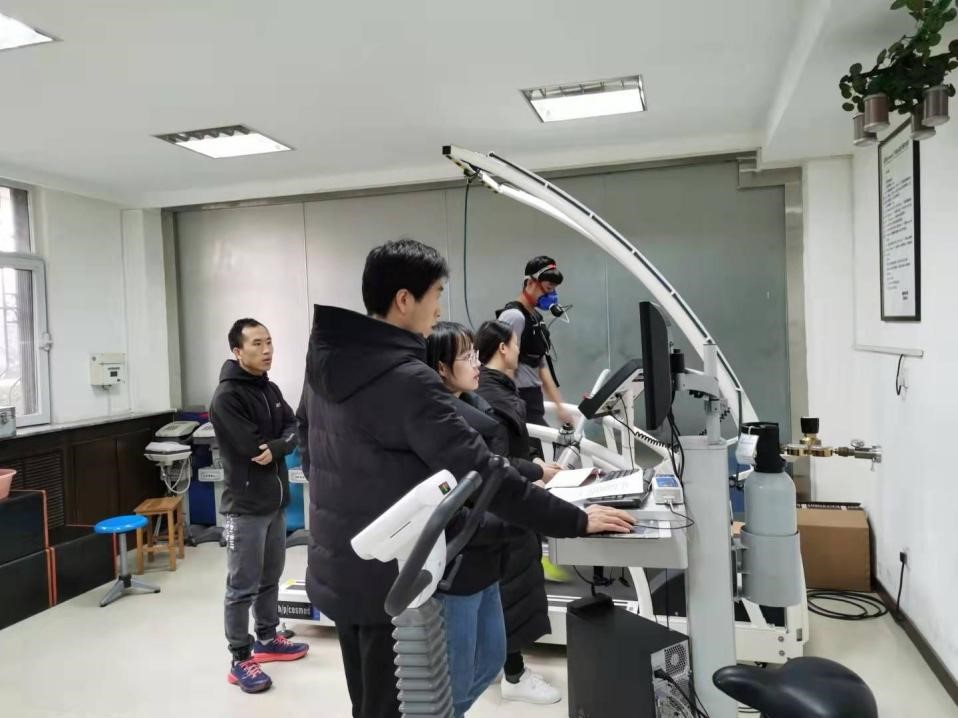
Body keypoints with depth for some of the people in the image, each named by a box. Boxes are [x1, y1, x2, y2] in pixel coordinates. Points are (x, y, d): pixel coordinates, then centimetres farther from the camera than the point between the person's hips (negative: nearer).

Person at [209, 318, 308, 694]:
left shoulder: (271, 390, 10)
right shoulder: (226, 397, -15)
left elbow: (294, 431, 4)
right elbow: (250, 447, -21)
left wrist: (274, 448, -15)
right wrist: (281, 445, -6)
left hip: (276, 500, 8)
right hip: (245, 505, -8)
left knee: (271, 577, 19)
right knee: (243, 586, 2)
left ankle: (268, 639, 34)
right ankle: (241, 659, 13)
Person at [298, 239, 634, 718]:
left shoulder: (326, 359, 2)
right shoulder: (408, 379, -25)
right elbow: (482, 475, -26)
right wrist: (576, 521, -17)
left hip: (336, 571, 9)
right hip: (393, 582, -8)